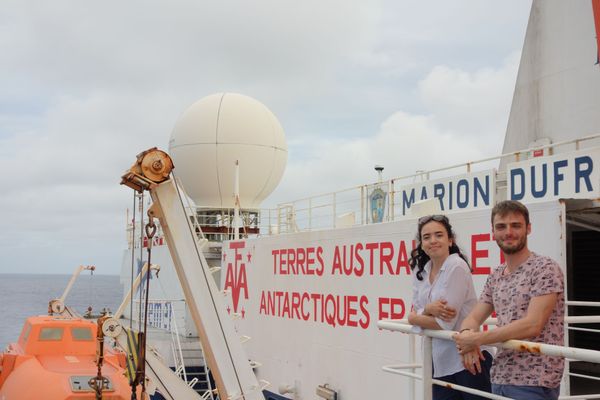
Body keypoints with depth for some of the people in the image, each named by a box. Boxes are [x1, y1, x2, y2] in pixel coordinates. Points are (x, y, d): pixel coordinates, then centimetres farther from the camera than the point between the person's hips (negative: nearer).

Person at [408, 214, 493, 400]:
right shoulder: (420, 270, 5)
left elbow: (445, 323, -19)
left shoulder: (456, 267, -16)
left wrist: (414, 318, -4)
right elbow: (416, 312, 3)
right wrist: (429, 309, -19)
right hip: (441, 361, 7)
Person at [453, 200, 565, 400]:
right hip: (499, 379, 7)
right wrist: (467, 335, -13)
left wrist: (476, 339, -16)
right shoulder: (495, 277, 12)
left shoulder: (545, 269, -10)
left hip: (534, 383, -6)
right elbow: (473, 318, 11)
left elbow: (532, 325, -20)